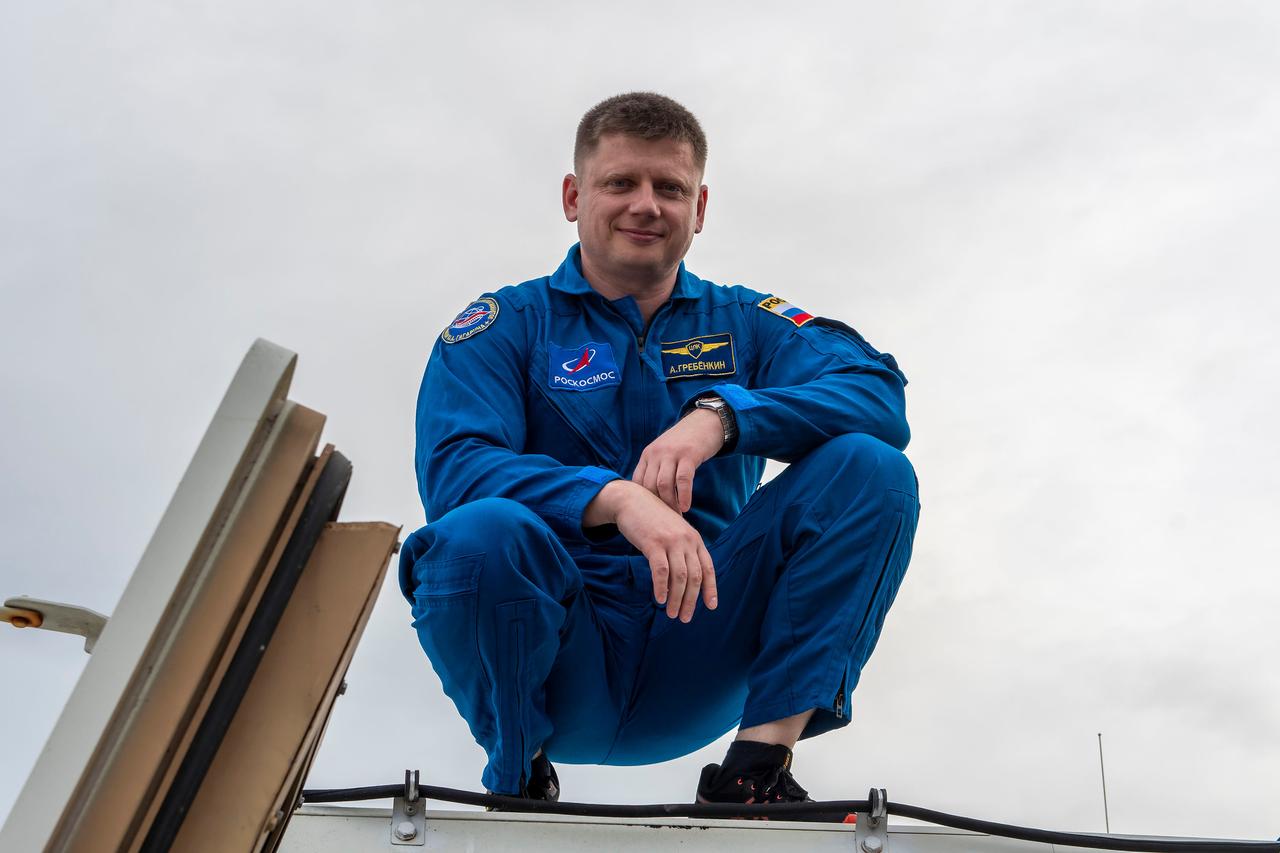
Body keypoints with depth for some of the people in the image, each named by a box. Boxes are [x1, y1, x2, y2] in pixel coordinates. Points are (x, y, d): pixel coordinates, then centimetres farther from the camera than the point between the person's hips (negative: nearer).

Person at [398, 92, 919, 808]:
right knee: (479, 532, -34)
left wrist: (719, 415, -24)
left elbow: (879, 393, -7)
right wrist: (617, 498, -31)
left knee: (872, 467, -13)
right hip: (564, 656, -2)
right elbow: (452, 467, -14)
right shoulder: (506, 326, 4)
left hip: (703, 654, 2)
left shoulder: (743, 323, 11)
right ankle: (518, 780, -7)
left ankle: (759, 762, -15)